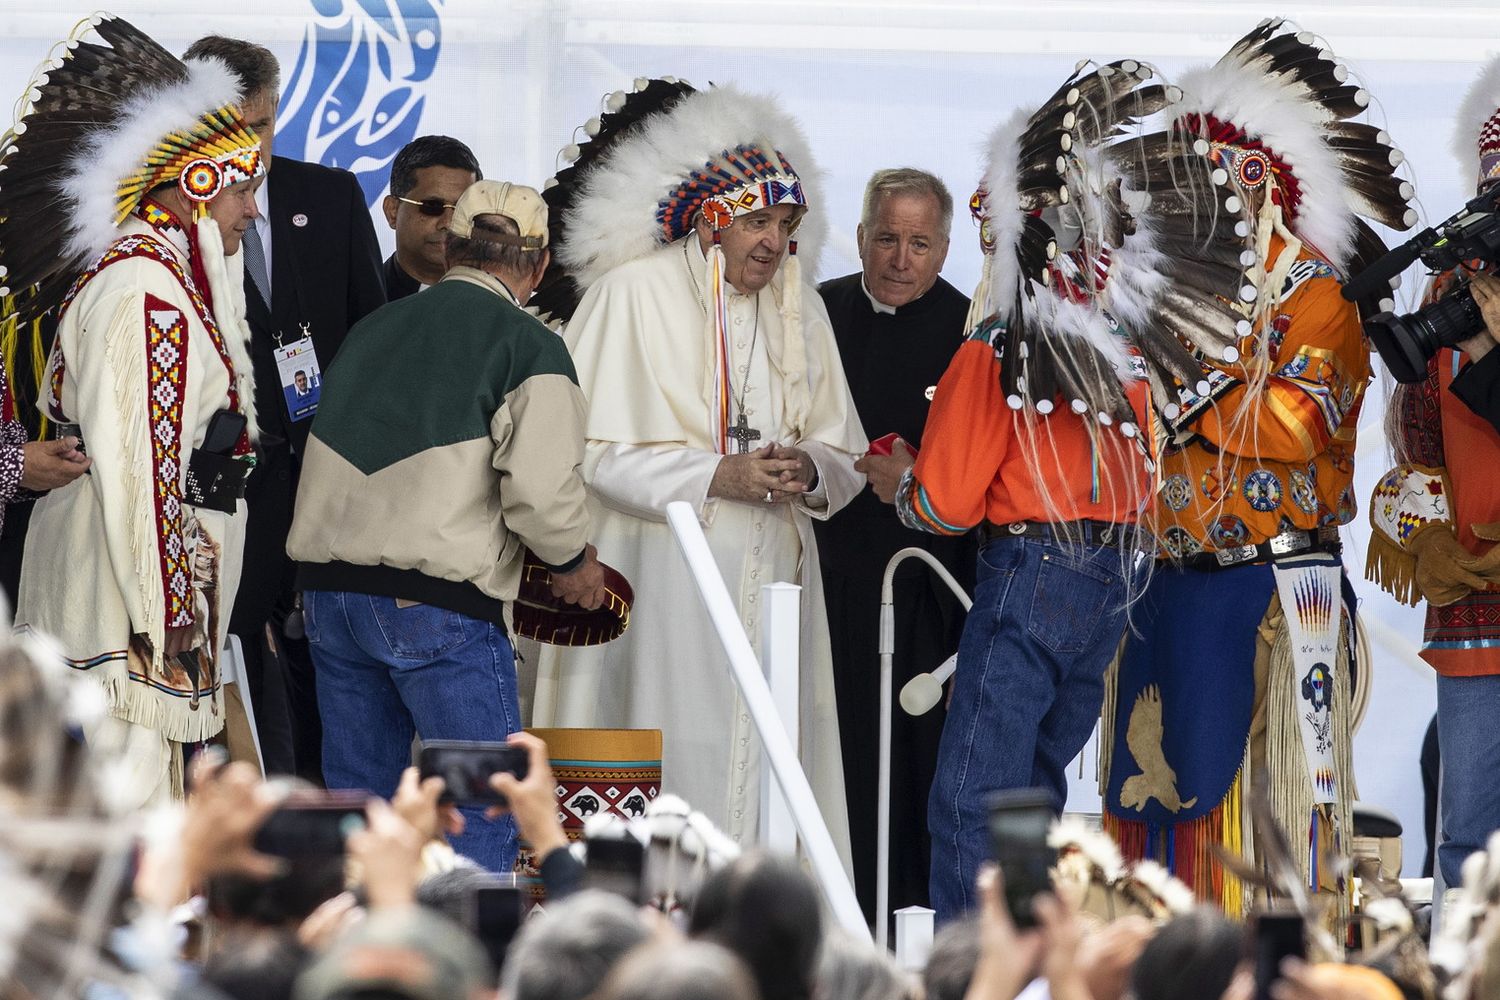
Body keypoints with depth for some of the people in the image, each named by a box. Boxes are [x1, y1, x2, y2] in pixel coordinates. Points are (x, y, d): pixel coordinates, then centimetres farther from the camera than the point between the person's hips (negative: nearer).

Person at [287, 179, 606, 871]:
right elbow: (539, 489, -14)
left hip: (329, 584, 6)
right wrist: (573, 564, 6)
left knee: (358, 796, 12)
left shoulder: (376, 327, 16)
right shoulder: (529, 347, -3)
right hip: (437, 603, -6)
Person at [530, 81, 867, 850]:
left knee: (764, 772, -1)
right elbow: (596, 452, -9)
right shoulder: (634, 292, -2)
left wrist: (810, 471, -7)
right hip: (662, 580, -5)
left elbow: (844, 460, 16)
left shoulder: (798, 309, 15)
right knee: (671, 776, -10)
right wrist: (717, 477, -16)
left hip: (769, 582, 5)